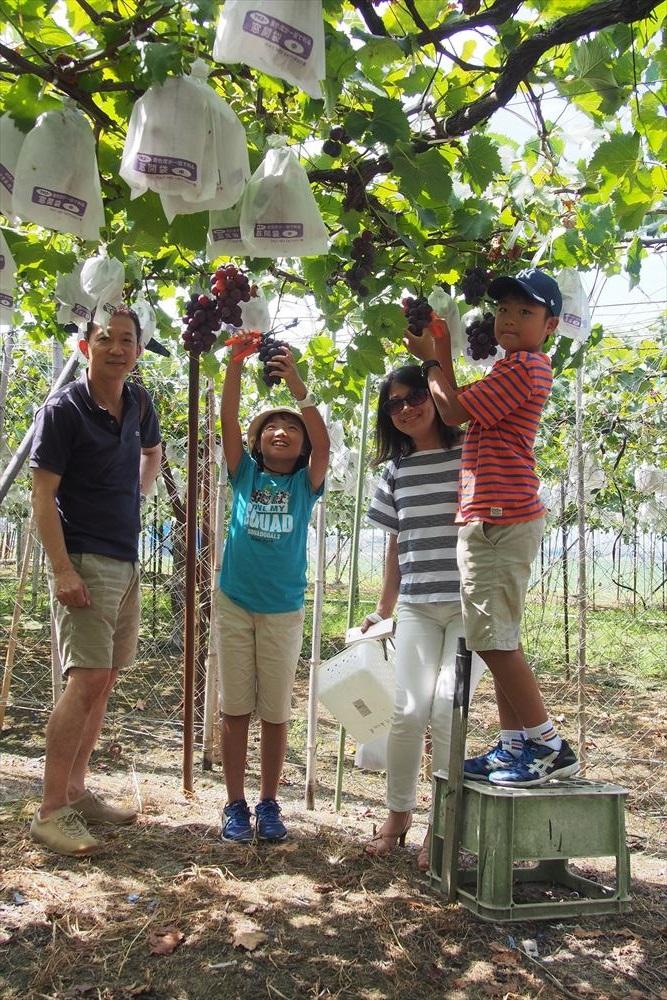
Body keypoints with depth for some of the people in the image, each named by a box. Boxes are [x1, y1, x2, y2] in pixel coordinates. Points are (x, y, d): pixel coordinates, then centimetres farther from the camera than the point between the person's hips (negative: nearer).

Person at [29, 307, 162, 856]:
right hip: (84, 562, -7)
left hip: (127, 561, 7)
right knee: (86, 681, -13)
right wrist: (62, 570, -21)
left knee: (104, 681, 11)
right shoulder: (63, 409, -11)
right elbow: (43, 495, -13)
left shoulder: (139, 402, 9)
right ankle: (51, 811, -4)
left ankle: (76, 791, 22)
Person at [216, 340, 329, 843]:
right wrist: (236, 361, -17)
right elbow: (228, 422, -7)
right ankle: (235, 805, 16)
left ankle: (269, 803, 20)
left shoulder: (305, 485, 3)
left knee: (276, 711, 6)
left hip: (284, 610, 0)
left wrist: (297, 385, -24)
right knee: (235, 708, 6)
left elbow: (323, 442, -15)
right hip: (234, 603, 1)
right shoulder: (245, 475, 5)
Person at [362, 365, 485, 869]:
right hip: (417, 607, 3)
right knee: (409, 710, -3)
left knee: (446, 708, -9)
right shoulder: (396, 470, 12)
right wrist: (382, 611, 17)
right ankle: (398, 813, 16)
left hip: (471, 603, -3)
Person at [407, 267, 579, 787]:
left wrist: (432, 359, 5)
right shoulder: (515, 368, 21)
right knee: (495, 639, 12)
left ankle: (549, 745, 1)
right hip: (489, 519, 10)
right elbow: (461, 412, 21)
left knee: (494, 638, -8)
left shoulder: (526, 366, -11)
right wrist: (443, 351, 20)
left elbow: (453, 411, -10)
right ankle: (514, 745, 19)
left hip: (502, 521, -10)